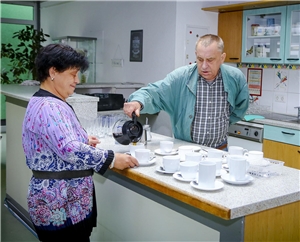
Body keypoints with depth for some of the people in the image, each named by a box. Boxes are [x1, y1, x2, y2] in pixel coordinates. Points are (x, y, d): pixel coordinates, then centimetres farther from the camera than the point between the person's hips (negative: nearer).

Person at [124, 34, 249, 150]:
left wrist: (222, 124, 12)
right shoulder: (181, 77, -7)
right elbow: (154, 93, -12)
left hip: (219, 150, 2)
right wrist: (138, 102, -33)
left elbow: (241, 107, 17)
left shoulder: (236, 78, 0)